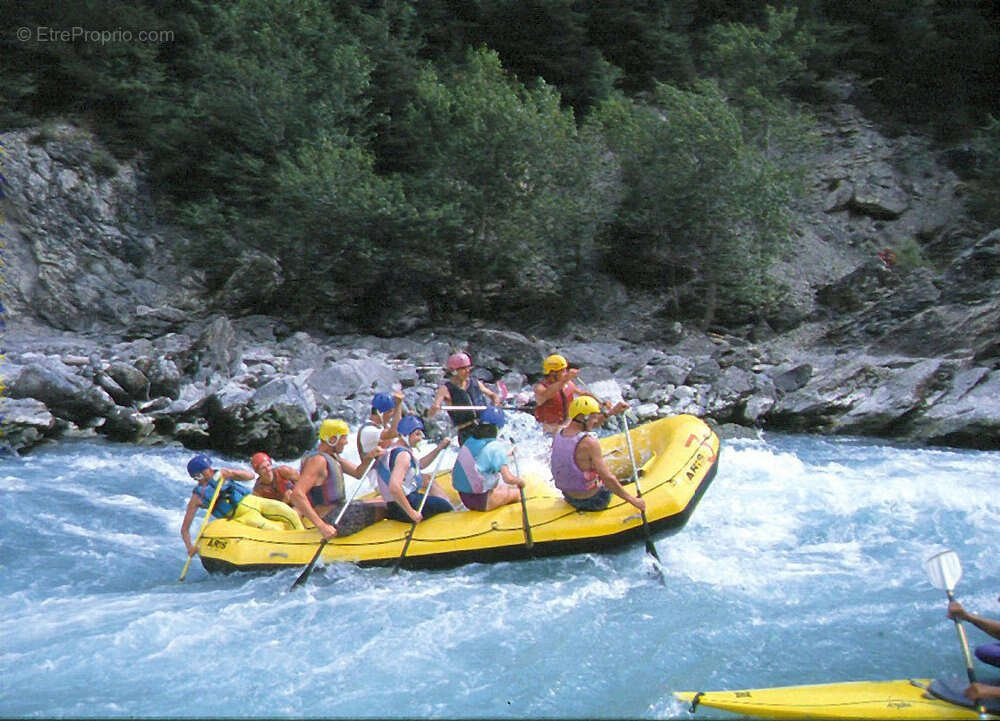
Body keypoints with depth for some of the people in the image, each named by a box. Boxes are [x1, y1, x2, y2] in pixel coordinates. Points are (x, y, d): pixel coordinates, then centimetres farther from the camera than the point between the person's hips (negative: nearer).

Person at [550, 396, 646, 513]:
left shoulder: (558, 435, -4)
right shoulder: (589, 443, -27)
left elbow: (591, 423, 15)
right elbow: (608, 479, -26)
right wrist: (633, 500, -18)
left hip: (569, 498, 7)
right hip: (592, 501, -7)